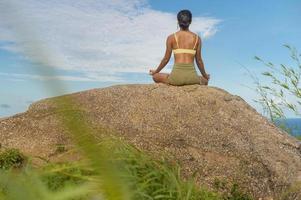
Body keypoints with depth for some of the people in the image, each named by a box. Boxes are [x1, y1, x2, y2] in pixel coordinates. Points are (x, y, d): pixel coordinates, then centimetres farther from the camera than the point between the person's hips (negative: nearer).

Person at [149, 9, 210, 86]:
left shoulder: (171, 38, 1)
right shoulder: (197, 38, 5)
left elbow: (166, 59, 6)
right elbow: (199, 60, 9)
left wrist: (155, 71, 23)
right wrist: (205, 75, 25)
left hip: (176, 77, -2)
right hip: (191, 77, 2)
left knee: (155, 77, 26)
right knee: (205, 81, 37)